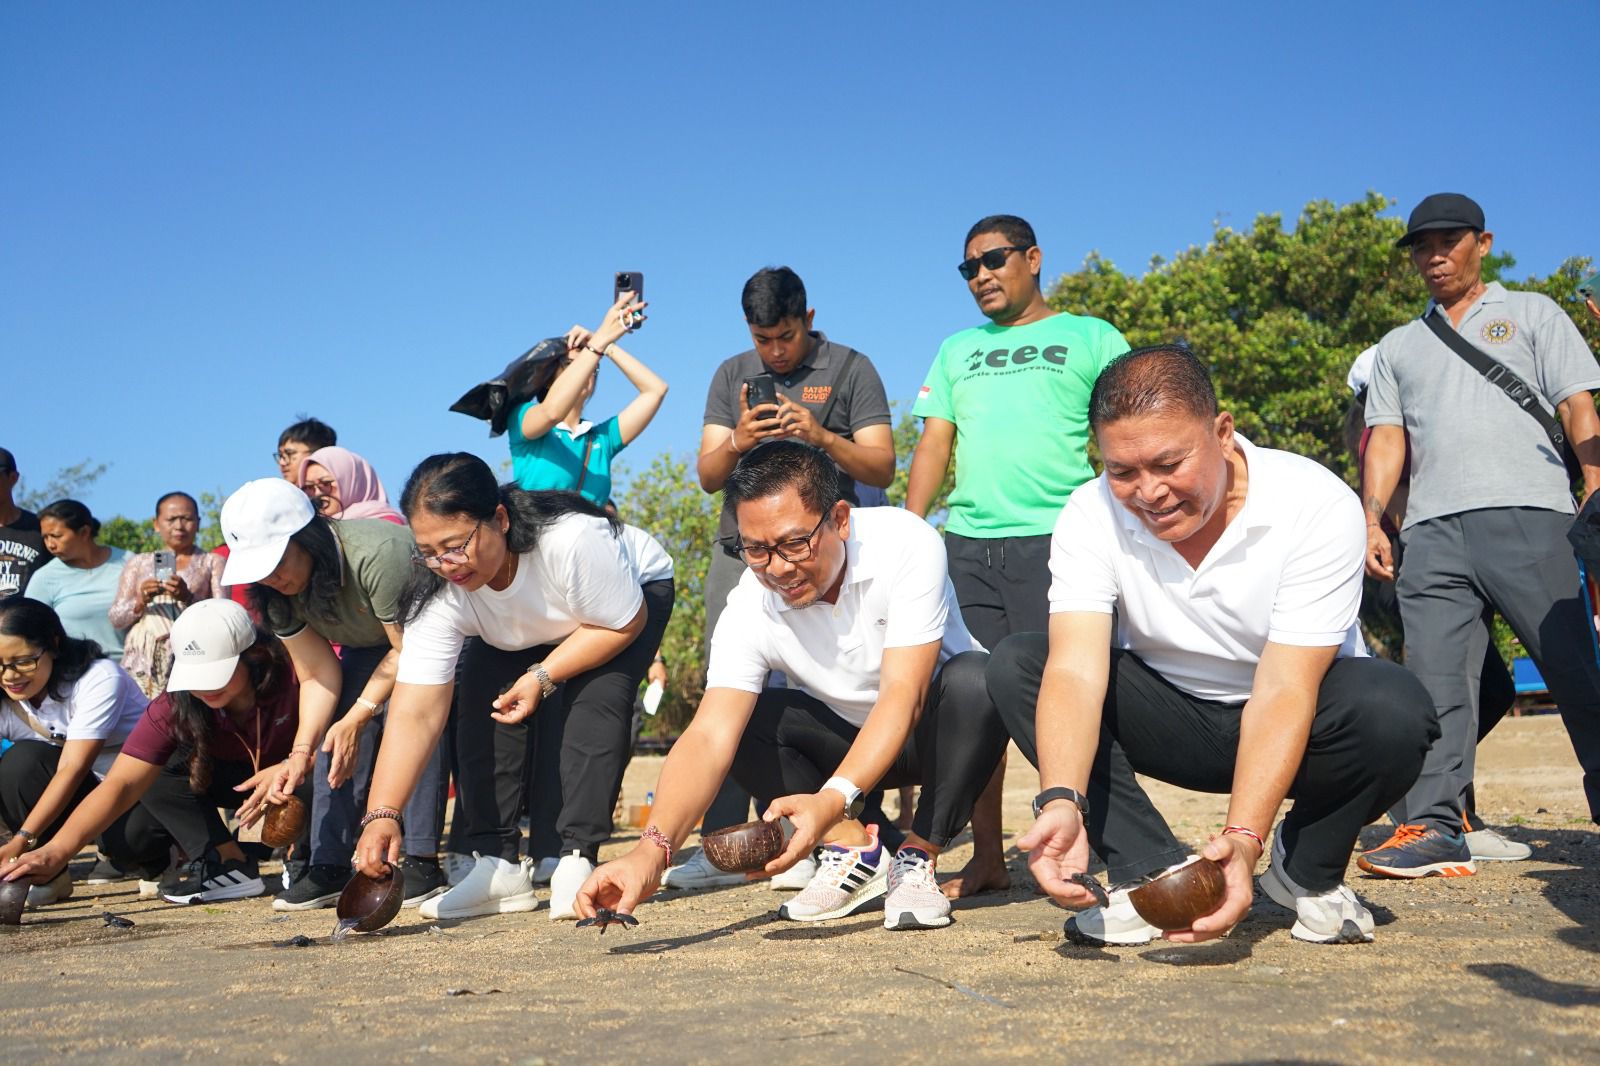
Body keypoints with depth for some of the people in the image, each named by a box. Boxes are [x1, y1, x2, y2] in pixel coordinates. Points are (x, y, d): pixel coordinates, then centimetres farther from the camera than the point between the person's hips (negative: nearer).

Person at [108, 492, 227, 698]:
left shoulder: (212, 562, 13)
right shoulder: (139, 562, 19)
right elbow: (115, 618, 13)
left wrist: (188, 598, -16)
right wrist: (139, 602, -6)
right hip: (142, 663, 2)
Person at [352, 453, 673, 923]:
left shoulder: (572, 540, -43)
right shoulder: (437, 593, -29)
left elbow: (626, 623, -27)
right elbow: (415, 713, -33)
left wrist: (543, 677, -32)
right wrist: (382, 815, -43)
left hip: (637, 593, -4)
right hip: (525, 634, 4)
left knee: (596, 702, -28)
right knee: (481, 704, -16)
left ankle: (577, 861, -20)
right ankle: (497, 866, -8)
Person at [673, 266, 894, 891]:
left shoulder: (850, 370, 6)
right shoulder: (732, 376, 16)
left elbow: (881, 469, 0)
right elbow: (707, 476, 10)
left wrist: (822, 437, -17)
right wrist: (736, 443, -11)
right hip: (737, 551, 4)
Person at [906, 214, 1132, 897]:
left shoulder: (1091, 339, 11)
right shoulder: (957, 351, 23)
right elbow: (934, 443, 17)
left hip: (1054, 539, -4)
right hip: (966, 542, 4)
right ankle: (986, 859, 11)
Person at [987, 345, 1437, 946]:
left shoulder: (1317, 507, -24)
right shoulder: (1091, 517, -18)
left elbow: (1283, 691, -31)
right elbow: (1075, 671, -29)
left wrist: (1243, 838, -43)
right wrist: (1060, 801, -48)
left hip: (1295, 729, -2)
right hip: (1168, 720, 2)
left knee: (1391, 709, -35)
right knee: (1015, 666, -21)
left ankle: (1306, 871, -4)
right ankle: (1151, 871, -14)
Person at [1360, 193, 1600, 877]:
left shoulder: (1531, 314, 18)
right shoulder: (1397, 347, 27)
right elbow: (1386, 437, 17)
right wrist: (1372, 521, 1)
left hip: (1527, 516, -2)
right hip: (1432, 530, 3)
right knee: (1434, 680, -8)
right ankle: (1433, 827, -12)